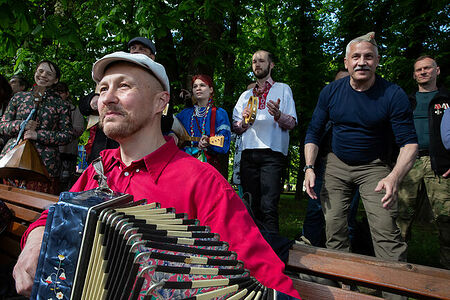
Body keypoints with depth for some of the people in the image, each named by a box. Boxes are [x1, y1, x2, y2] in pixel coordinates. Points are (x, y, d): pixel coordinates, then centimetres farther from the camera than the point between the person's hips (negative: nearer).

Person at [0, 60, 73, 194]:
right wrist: (21, 125, -7)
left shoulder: (60, 105, 7)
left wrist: (38, 135, -10)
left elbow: (67, 135, 1)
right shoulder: (19, 97, 14)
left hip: (44, 162, -2)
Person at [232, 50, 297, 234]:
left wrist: (278, 115, -18)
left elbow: (292, 123, 3)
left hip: (272, 153, -4)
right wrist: (244, 120, -3)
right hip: (248, 153, 4)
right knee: (252, 207, 5)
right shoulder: (246, 95, 25)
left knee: (268, 207, -14)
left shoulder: (283, 89, 14)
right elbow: (236, 128, 19)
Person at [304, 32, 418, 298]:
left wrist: (395, 177, -35)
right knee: (334, 227, 1)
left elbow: (409, 142, -16)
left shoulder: (393, 94, -14)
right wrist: (309, 168, -12)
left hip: (374, 167, -2)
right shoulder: (331, 92, -5)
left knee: (386, 230, -15)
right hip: (337, 164, 3)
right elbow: (314, 132, 1)